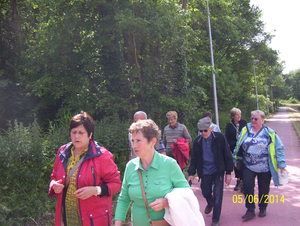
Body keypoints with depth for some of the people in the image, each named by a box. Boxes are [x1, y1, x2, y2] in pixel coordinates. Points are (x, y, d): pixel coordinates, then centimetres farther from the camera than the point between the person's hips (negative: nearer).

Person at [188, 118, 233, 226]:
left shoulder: (220, 137, -11)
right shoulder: (198, 141, -3)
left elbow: (227, 155, -6)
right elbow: (194, 159, 4)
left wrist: (228, 172, -7)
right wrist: (191, 173, -4)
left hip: (218, 171, -3)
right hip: (205, 172, 3)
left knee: (217, 196, -2)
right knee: (205, 192, 13)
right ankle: (210, 203, 50)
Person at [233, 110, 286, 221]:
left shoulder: (269, 133, -5)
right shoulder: (245, 130, 2)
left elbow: (279, 148, -3)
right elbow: (238, 146, 11)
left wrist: (281, 164, -9)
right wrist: (235, 159, 14)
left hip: (265, 168, -1)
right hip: (248, 167, 2)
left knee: (264, 189, 12)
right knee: (248, 187, -4)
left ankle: (263, 208, 34)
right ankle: (250, 210, 10)